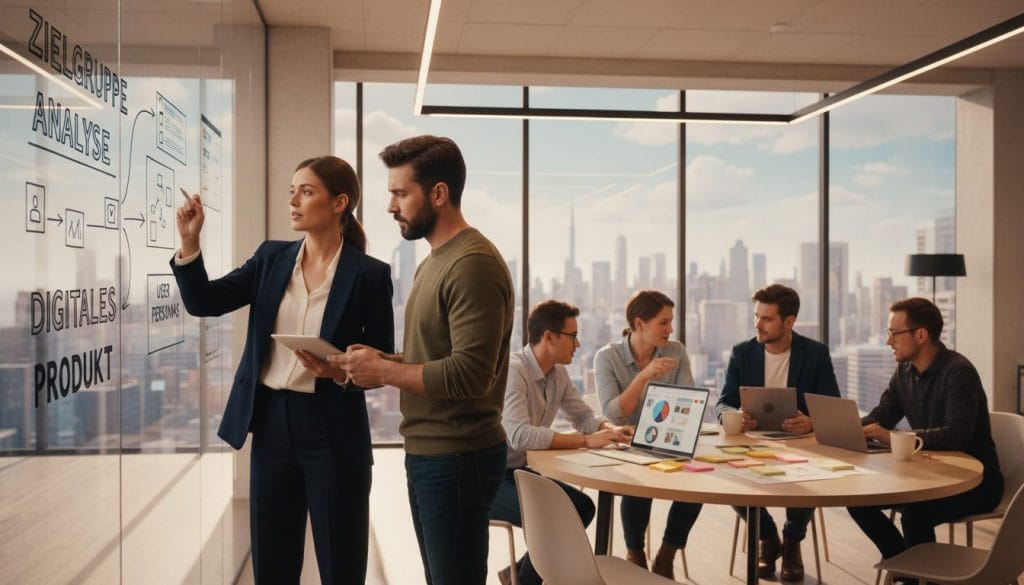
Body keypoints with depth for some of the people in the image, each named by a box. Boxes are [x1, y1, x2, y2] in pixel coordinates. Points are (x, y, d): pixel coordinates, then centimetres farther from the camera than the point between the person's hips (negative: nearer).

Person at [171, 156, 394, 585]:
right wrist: (189, 242, -13)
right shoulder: (271, 258, 6)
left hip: (332, 432, -4)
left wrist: (340, 372, -23)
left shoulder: (369, 274, -7)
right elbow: (203, 302, 0)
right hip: (271, 423, 4)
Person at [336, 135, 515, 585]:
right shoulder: (432, 262, 14)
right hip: (426, 451, 9)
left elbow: (469, 375, -24)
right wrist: (377, 361, 2)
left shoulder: (473, 264, -18)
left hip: (457, 458, -9)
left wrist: (382, 371, -16)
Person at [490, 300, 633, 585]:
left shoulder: (558, 373, 3)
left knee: (582, 507, 0)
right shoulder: (512, 371, -25)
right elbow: (520, 435, -36)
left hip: (522, 471, 9)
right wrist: (586, 441, -35)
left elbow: (584, 417, 11)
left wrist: (612, 430, -12)